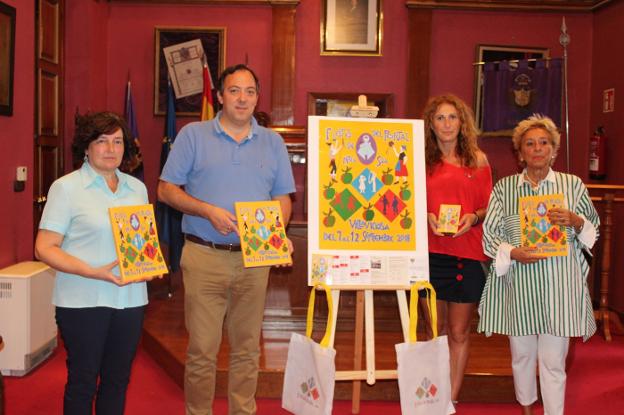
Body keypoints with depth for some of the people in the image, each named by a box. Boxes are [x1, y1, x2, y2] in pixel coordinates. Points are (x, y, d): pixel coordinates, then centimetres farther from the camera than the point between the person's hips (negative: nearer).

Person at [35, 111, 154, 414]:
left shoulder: (137, 188, 11)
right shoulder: (66, 187, -4)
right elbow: (45, 248, -9)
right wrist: (93, 272, -21)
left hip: (130, 297, 5)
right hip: (83, 299, -4)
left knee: (118, 379, 13)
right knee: (83, 381, 5)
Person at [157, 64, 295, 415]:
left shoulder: (273, 142, 11)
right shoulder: (193, 135, 3)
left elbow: (283, 198, 11)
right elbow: (167, 189, 1)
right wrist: (208, 211, -13)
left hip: (254, 259, 3)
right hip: (204, 257, -2)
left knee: (247, 349, 11)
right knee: (202, 349, 2)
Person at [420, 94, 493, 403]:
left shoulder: (477, 159, 5)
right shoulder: (421, 160, 5)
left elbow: (489, 207, 8)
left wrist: (473, 217, -12)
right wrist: (427, 217, -10)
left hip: (468, 253, 0)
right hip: (431, 252, 1)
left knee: (459, 332, 4)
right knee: (437, 330, 10)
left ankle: (452, 400, 15)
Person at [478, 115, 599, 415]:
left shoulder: (572, 184, 6)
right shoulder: (504, 188, 6)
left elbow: (594, 230, 11)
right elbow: (489, 232, 4)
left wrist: (575, 221, -10)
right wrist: (512, 253, -14)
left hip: (558, 286, -1)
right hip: (517, 282, 1)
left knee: (553, 360, 1)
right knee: (521, 353, 14)